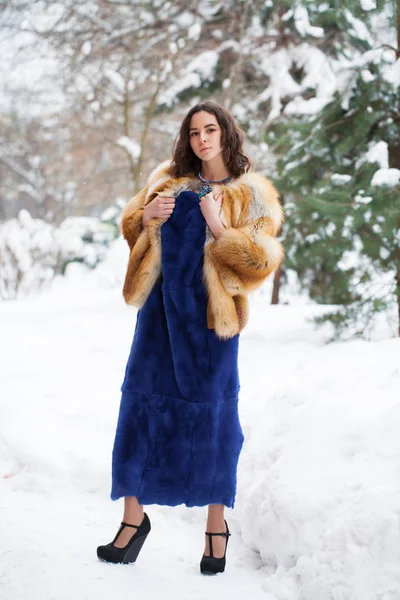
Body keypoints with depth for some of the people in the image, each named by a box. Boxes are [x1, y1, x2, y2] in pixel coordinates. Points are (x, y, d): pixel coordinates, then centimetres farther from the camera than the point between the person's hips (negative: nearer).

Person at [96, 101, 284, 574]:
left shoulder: (252, 194, 1)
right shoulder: (168, 180, 13)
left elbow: (261, 260, -7)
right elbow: (130, 227, 20)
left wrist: (218, 227, -17)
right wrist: (147, 216, -2)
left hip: (210, 313, -4)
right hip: (161, 307, 4)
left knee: (210, 411, 1)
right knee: (142, 402, 2)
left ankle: (216, 525, 15)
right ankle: (133, 517, 13)